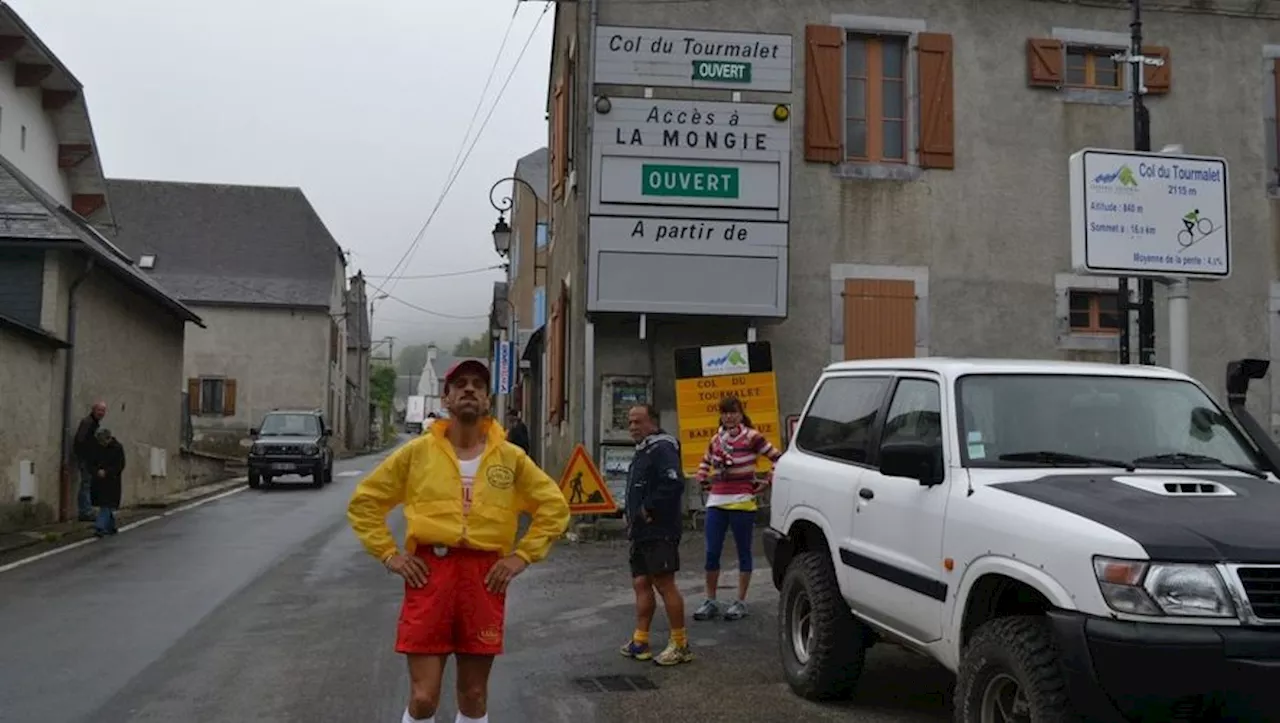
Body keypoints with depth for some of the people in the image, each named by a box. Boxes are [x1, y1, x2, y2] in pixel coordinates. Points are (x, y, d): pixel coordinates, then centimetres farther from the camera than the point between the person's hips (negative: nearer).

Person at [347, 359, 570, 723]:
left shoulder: (511, 457, 5)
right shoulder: (417, 451, 4)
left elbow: (554, 506, 9)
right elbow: (364, 501, 8)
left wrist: (522, 555, 1)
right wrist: (389, 554, 0)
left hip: (485, 576, 1)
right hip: (429, 572, -1)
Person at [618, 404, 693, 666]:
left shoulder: (662, 448, -13)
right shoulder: (642, 452, 19)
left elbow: (674, 484, -27)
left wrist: (648, 509, -20)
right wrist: (632, 514, 13)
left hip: (659, 532, -10)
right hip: (641, 533, 10)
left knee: (665, 584, -7)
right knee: (641, 583, 12)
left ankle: (680, 644, 0)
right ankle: (640, 641, 19)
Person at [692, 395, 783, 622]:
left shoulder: (751, 437, -5)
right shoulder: (716, 439, 10)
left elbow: (779, 458, -5)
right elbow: (704, 463, 27)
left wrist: (766, 482, -5)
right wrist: (703, 480, 14)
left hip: (742, 502, -4)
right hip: (716, 501, 5)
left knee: (743, 552, 6)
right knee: (712, 552, 3)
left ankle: (740, 602, 14)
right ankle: (710, 601, 14)